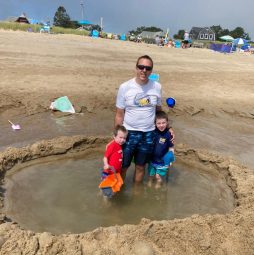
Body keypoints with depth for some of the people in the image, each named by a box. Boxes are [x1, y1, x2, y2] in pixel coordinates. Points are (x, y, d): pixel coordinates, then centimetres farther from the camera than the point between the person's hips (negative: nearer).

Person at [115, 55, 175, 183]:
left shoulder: (157, 87, -3)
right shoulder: (125, 87, -9)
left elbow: (158, 110, 9)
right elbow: (119, 115, -5)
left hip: (149, 134, 2)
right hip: (129, 133, -1)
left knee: (140, 166, 17)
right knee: (122, 166, 10)